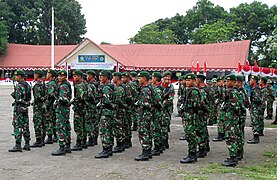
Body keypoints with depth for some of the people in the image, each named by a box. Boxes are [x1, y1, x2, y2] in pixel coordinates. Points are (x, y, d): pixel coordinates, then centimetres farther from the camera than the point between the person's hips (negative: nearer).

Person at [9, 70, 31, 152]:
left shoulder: (19, 86, -16)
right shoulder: (27, 85, 11)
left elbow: (18, 98, -21)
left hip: (19, 108, -8)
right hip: (26, 107, 9)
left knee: (17, 126, -5)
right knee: (25, 126, 12)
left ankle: (18, 145, -5)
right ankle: (27, 144, 16)